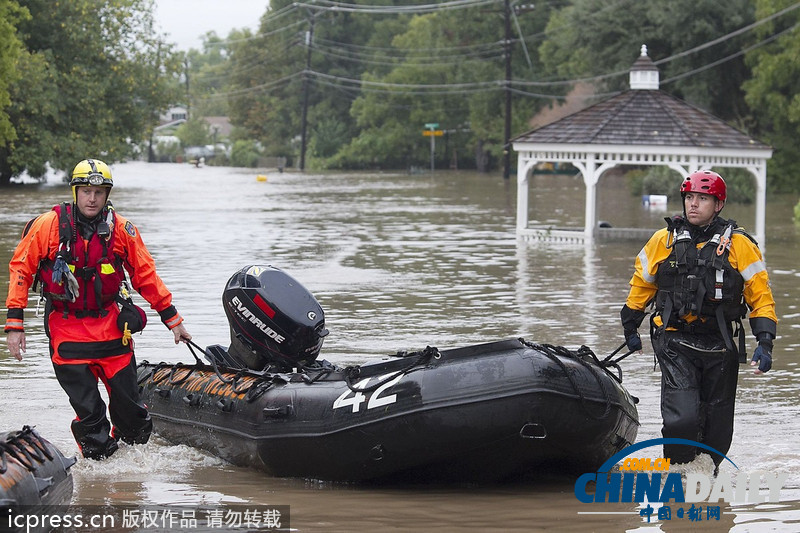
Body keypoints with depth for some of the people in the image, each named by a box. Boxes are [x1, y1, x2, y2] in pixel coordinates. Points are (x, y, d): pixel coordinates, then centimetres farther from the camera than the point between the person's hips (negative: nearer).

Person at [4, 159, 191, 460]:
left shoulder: (122, 229, 0)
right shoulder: (49, 225, -6)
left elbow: (145, 275, 9)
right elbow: (20, 268, 0)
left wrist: (172, 320, 9)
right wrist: (15, 324, -5)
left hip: (111, 326, 2)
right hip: (66, 331, -2)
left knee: (129, 406, 4)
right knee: (88, 412, -7)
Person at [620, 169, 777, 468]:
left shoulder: (740, 245, 1)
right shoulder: (663, 241, 5)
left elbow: (760, 296, 3)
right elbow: (641, 285, 20)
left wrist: (765, 342, -8)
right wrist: (630, 328, 25)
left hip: (721, 349, 1)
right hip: (676, 343, -1)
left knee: (717, 426, 7)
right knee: (682, 418, -17)